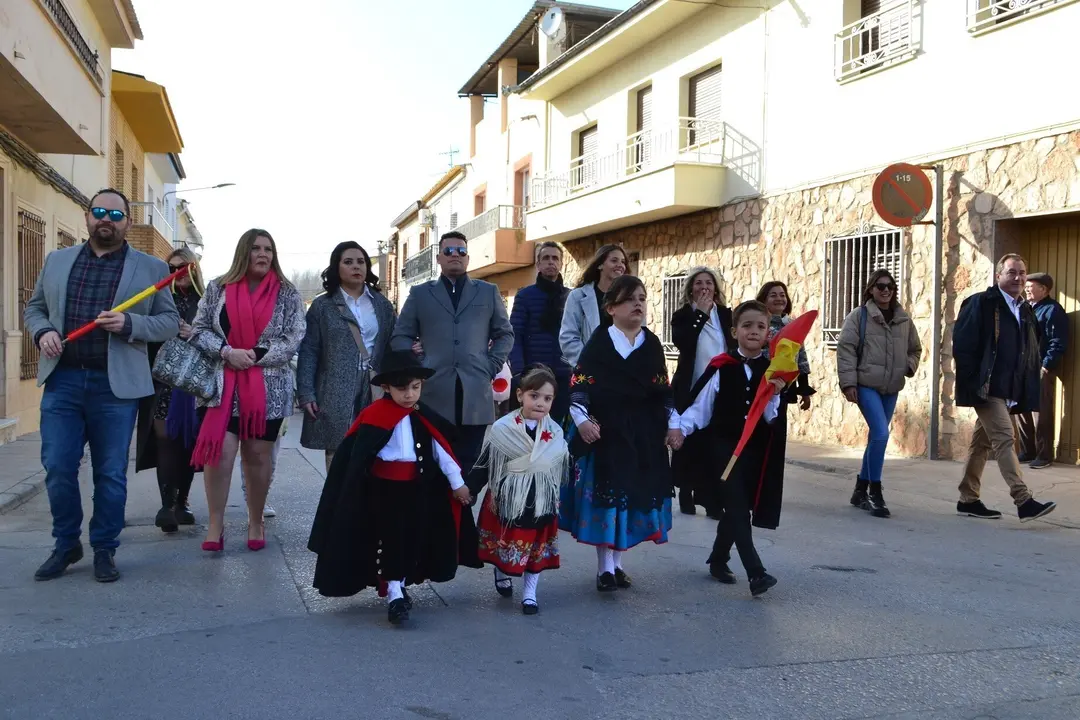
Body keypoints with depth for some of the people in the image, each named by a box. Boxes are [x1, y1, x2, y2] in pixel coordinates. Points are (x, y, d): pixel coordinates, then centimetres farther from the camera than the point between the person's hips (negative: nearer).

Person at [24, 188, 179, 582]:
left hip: (115, 385, -2)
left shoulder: (151, 268, 3)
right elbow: (34, 308, 18)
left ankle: (105, 550, 20)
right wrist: (43, 332, -4)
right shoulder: (56, 261, 12)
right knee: (57, 468, 4)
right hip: (62, 380, 2)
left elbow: (170, 322, 2)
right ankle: (66, 545, 23)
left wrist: (129, 323, -16)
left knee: (110, 474, 5)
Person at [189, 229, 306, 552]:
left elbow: (293, 340, -4)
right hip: (224, 384, 0)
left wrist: (254, 355, -15)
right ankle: (215, 522, 1)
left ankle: (255, 521, 21)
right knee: (218, 451, -10)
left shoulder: (287, 293, 2)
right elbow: (199, 330, 2)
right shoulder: (218, 288, 4)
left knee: (258, 455, 7)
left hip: (269, 388, 0)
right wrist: (227, 352, -14)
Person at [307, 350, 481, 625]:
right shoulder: (375, 416, -11)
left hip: (417, 489, 4)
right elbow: (355, 454, -11)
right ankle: (395, 597, 3)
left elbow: (442, 451, 6)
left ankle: (399, 588, 30)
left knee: (413, 540, 12)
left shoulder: (425, 418, 1)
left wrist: (458, 483, 9)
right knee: (391, 541, -1)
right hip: (385, 490, -4)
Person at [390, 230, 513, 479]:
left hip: (475, 395, 0)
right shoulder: (419, 294, 14)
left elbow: (505, 334, 16)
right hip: (433, 395, 0)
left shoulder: (488, 292, 15)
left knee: (468, 466, 3)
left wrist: (492, 367, 2)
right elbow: (400, 336, 12)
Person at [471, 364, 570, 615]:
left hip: (540, 504, 2)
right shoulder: (501, 430, -14)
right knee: (504, 543, 12)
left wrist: (560, 501, 12)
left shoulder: (556, 434, -3)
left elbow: (562, 472, 8)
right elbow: (484, 466, -8)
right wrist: (469, 491, -9)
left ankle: (530, 593, 25)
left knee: (537, 547, 9)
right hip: (506, 501, -2)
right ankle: (501, 572, 43)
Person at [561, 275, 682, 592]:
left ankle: (617, 563, 22)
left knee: (635, 495, 8)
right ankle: (604, 567, 7)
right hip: (606, 431, -4)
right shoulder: (599, 343, -5)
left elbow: (664, 388, 12)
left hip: (644, 432, 4)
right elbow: (579, 384, -8)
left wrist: (673, 423, 7)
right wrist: (581, 419, -18)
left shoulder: (652, 344, 8)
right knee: (605, 496, -2)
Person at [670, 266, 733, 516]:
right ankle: (686, 496, 18)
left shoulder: (726, 315, 9)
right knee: (689, 443, 5)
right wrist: (701, 313, -13)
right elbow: (681, 342, -19)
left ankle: (713, 501, 0)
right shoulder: (682, 316, 1)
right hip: (690, 390, -1)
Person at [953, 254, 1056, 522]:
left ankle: (968, 500, 19)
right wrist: (974, 384, -18)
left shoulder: (1026, 312, 16)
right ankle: (1024, 501, -15)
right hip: (987, 388, -7)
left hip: (1009, 391, 7)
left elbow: (1032, 354, 17)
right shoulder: (981, 303, -6)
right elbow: (962, 345, -13)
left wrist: (1028, 391, 8)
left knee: (982, 443, 12)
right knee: (1004, 439, -13)